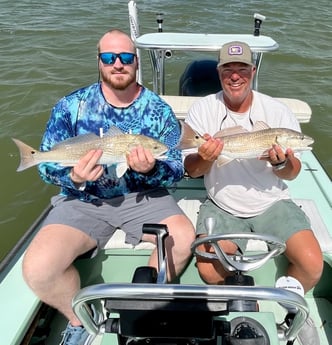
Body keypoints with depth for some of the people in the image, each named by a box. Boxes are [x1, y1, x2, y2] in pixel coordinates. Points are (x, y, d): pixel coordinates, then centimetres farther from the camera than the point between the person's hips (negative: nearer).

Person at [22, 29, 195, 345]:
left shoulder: (159, 110, -2)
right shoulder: (71, 106, -4)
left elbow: (176, 170, -4)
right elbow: (46, 165, -3)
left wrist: (150, 170, -27)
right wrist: (74, 177, -26)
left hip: (142, 196, 1)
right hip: (83, 200, 0)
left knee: (184, 238, -24)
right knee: (38, 267, -22)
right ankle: (80, 320, 12)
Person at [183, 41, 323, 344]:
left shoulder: (278, 111, -5)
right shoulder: (202, 109, -5)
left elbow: (293, 173, -2)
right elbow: (191, 170, -4)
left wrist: (280, 163, -25)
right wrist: (205, 159, -27)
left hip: (272, 203, 1)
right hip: (221, 206, 0)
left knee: (312, 264, -18)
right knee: (208, 269, -21)